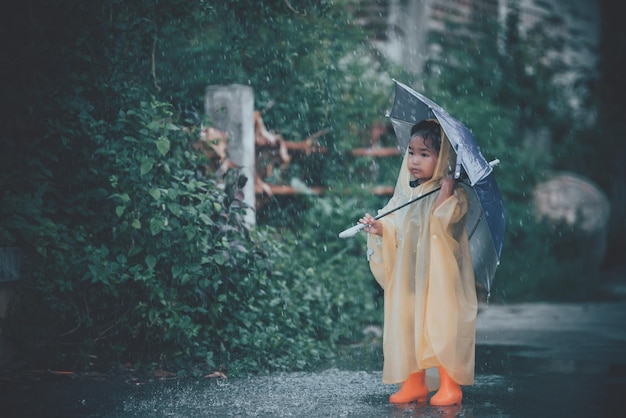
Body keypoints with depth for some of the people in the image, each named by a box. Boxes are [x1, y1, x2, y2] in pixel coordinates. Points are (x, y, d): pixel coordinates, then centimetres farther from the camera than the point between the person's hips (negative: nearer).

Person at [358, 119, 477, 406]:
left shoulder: (453, 193, -6)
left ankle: (450, 384, 3)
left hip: (439, 277, -6)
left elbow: (441, 219, -22)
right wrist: (379, 228, -6)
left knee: (440, 325, -7)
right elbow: (394, 229, 13)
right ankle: (414, 383, 15)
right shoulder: (404, 194, 11)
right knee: (408, 325, 6)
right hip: (407, 276, 6)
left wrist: (446, 188, -27)